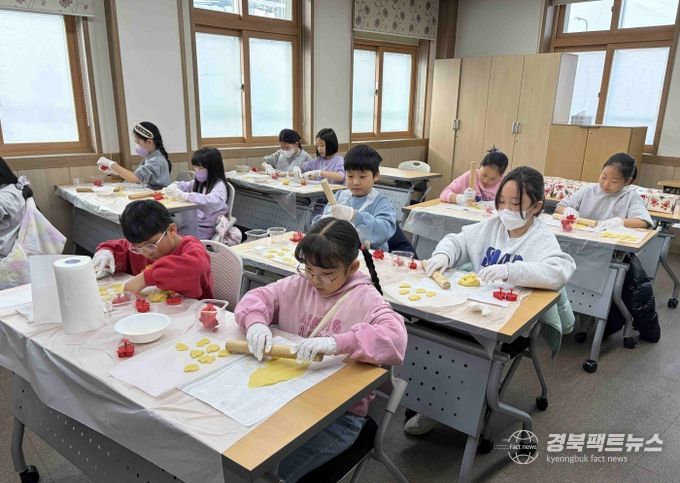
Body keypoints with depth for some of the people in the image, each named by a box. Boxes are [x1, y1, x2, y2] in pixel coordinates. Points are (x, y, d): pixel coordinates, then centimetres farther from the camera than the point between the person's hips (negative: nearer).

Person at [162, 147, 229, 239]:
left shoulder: (219, 185, -11)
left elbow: (212, 200, -30)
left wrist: (184, 196, -35)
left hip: (205, 229, -6)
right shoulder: (198, 183, 12)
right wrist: (173, 188, -4)